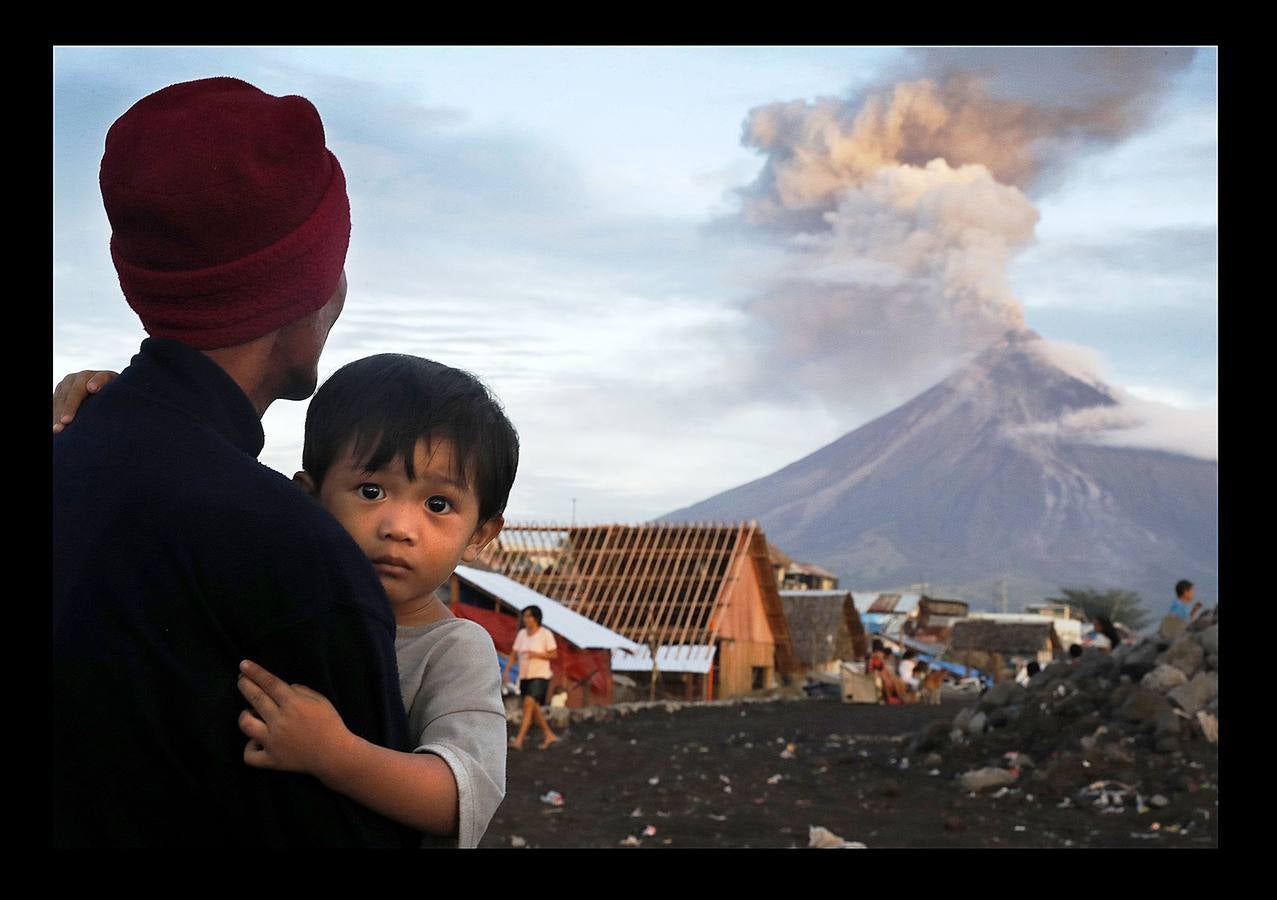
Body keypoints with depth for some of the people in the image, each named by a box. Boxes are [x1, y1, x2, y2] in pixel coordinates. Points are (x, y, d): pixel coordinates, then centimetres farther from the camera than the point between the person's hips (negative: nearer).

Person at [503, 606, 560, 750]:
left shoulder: (546, 634, -9)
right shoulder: (521, 633, 5)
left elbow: (554, 655, -8)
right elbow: (513, 654, 5)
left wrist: (535, 654, -21)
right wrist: (506, 671, -7)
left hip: (540, 676, -6)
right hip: (524, 677, 6)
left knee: (528, 704, -19)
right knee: (534, 708, 14)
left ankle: (519, 740, -24)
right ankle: (549, 735, 32)